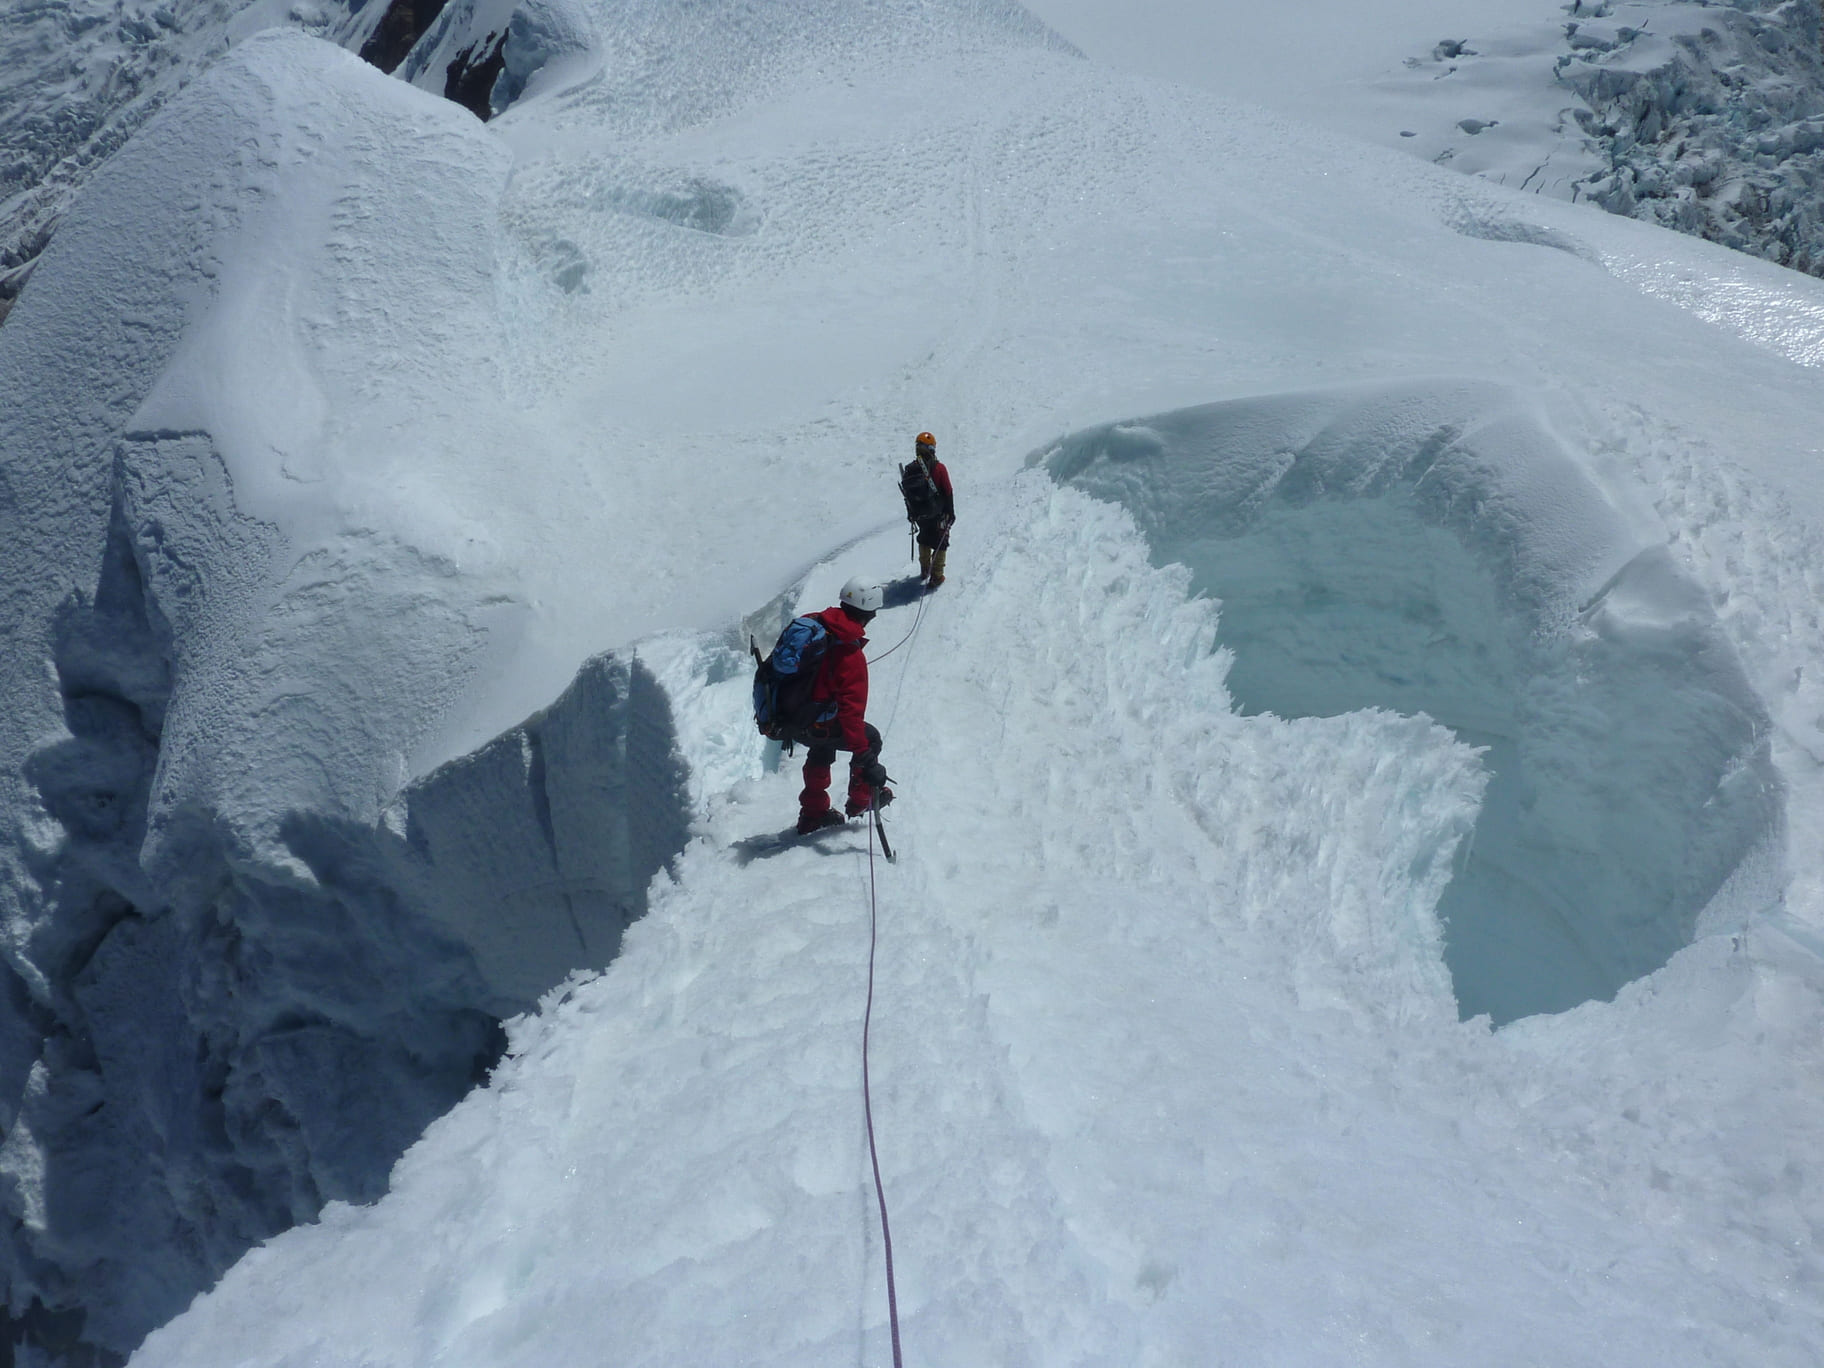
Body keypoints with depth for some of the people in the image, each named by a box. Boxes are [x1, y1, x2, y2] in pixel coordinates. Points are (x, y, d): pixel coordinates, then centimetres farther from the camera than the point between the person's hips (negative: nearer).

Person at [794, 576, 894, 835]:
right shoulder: (851, 656, -25)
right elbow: (851, 711, -30)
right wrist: (866, 762, -27)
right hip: (813, 726, -7)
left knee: (823, 746, 35)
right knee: (870, 738, 17)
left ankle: (813, 812, 42)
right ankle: (861, 798, 32)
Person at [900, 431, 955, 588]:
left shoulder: (909, 469, -7)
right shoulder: (939, 468, -17)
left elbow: (907, 494, 3)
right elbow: (948, 492, -12)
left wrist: (911, 513, 15)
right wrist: (951, 513, -1)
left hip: (920, 515, 4)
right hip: (938, 514, -4)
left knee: (924, 539, 25)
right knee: (940, 543, 9)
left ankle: (924, 570, 36)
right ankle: (936, 576, 8)